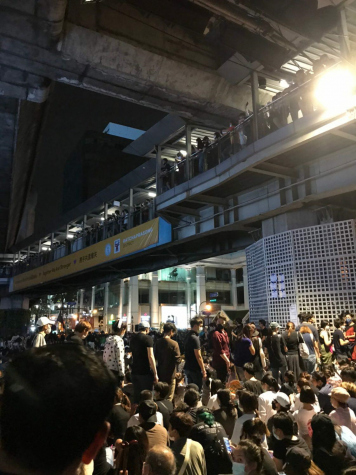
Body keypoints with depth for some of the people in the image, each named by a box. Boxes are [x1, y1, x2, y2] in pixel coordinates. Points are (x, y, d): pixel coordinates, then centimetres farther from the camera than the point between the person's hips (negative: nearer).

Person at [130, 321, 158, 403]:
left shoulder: (133, 339, 11)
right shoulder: (148, 338, -10)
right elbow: (150, 356, -15)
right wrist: (155, 374, -13)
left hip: (134, 371, 6)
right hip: (146, 372, -6)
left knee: (137, 395, 13)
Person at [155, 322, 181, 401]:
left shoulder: (158, 342, -2)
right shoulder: (174, 343, -18)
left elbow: (156, 357, 8)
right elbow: (177, 360, -16)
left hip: (160, 373, 5)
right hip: (170, 374, -5)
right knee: (169, 398, 6)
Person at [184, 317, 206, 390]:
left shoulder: (188, 336, 9)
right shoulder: (195, 338, -19)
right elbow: (198, 356, -20)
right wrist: (203, 370, -13)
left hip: (187, 367, 9)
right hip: (195, 369, -9)